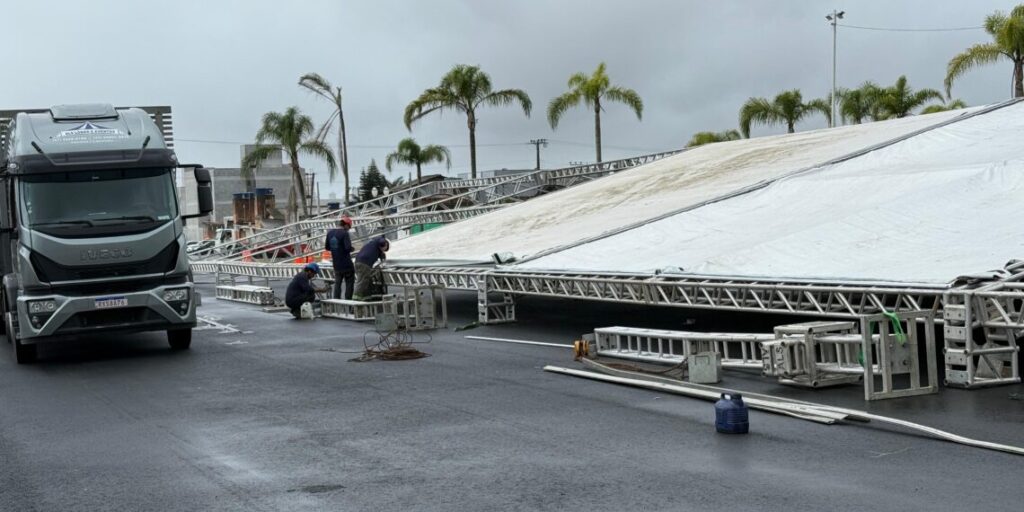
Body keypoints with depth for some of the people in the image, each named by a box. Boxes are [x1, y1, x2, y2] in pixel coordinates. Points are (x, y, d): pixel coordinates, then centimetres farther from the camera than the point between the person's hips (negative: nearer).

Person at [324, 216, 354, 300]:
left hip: (336, 265, 6)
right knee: (349, 283, 5)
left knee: (337, 283, 14)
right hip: (346, 264, -6)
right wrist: (352, 249, -1)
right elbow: (348, 248, -22)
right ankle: (347, 301, 3)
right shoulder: (344, 233, -15)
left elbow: (326, 247, 13)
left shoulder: (330, 233, 6)